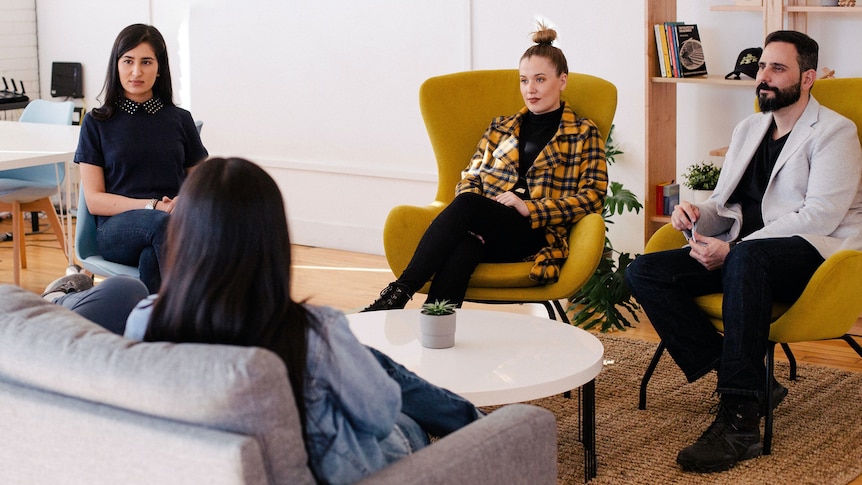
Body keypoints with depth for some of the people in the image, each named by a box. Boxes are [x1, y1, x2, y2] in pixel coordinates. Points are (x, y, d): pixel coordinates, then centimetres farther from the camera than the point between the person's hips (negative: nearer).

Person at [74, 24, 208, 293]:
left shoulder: (180, 120, 16)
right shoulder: (97, 123, 11)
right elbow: (94, 200, 4)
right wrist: (153, 206, -11)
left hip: (175, 224, 1)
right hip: (116, 228, -1)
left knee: (151, 258, -38)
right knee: (161, 223, -38)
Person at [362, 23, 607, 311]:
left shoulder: (584, 134, 13)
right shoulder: (500, 128, 26)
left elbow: (592, 196, 2)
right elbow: (470, 177, 23)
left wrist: (529, 208, -11)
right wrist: (469, 208, -3)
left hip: (538, 234, -3)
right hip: (483, 229, 3)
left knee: (466, 206, -35)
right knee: (462, 248, -37)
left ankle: (398, 293, -39)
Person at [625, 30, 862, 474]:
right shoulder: (748, 130, 23)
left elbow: (821, 216, -14)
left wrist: (732, 249, -20)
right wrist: (697, 215, -3)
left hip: (811, 254, -7)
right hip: (739, 256, 8)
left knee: (745, 259, -41)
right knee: (644, 272, -14)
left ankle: (740, 420, -40)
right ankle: (742, 380, -18)